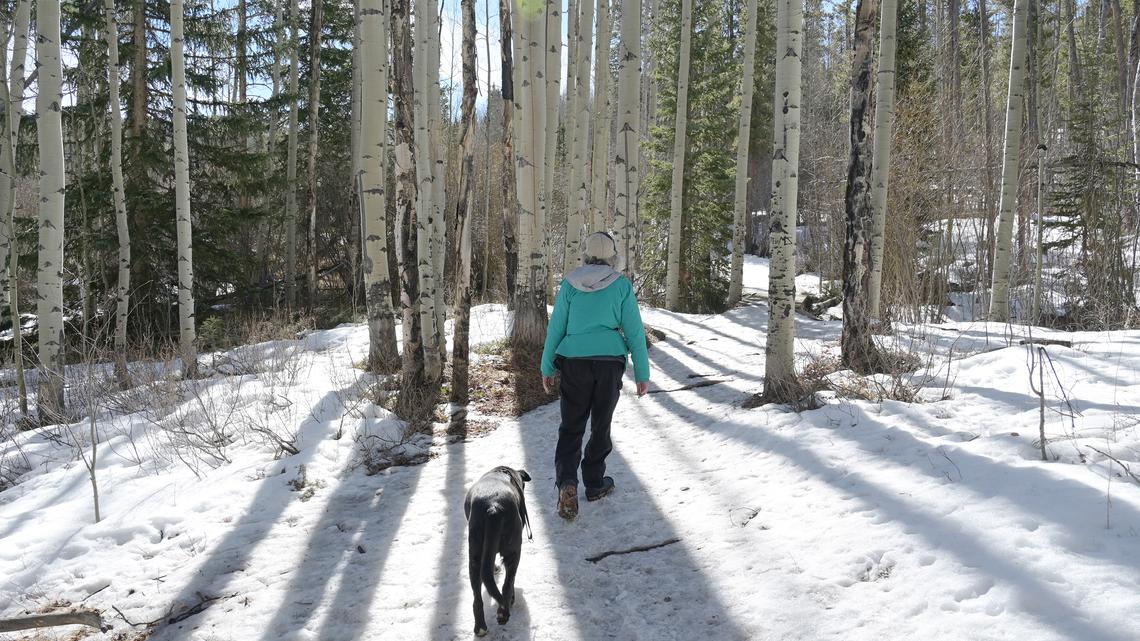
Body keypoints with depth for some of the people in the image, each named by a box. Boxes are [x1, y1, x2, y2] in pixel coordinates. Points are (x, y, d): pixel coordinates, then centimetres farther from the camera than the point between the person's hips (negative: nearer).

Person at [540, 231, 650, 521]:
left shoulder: (570, 284, 3)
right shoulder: (622, 285, 0)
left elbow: (555, 328, 5)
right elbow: (634, 331, 0)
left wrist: (547, 368, 14)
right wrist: (642, 373, 6)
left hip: (574, 361, 1)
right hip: (610, 361, 0)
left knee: (571, 426, 9)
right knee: (601, 425, 15)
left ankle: (567, 481, -11)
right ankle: (594, 483, 24)